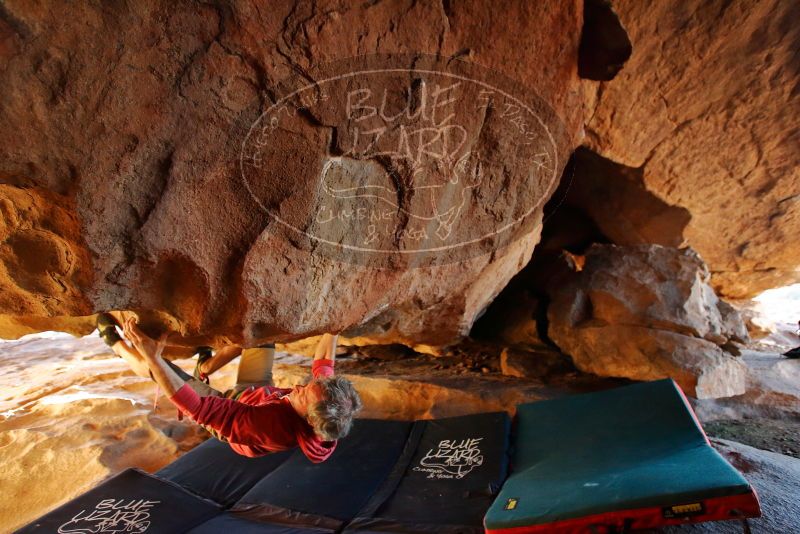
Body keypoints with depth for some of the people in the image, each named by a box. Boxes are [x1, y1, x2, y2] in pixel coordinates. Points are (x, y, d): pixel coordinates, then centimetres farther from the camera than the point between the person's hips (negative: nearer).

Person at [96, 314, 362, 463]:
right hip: (256, 392, 5)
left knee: (153, 363, -7)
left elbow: (195, 408, -45)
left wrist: (153, 358, -46)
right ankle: (205, 366, 27)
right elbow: (323, 361, -12)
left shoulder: (269, 427, -49)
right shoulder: (326, 405, -33)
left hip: (222, 407, -5)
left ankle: (116, 343, 29)